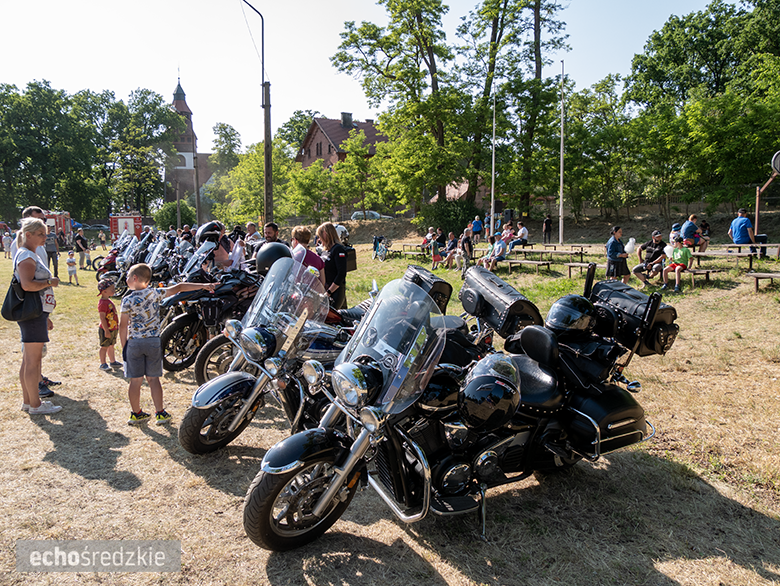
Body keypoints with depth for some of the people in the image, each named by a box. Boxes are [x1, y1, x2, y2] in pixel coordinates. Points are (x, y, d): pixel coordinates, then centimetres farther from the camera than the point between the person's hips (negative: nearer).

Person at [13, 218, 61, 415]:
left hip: (36, 313, 10)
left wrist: (45, 317, 23)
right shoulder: (26, 256, -13)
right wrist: (50, 282, -13)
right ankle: (35, 405, 5)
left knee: (28, 360, 15)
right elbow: (27, 285, -28)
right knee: (33, 360, -3)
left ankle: (27, 401, 25)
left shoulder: (32, 255, 18)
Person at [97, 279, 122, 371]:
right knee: (104, 347, 3)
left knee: (111, 346, 18)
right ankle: (103, 364, 13)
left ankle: (113, 361, 29)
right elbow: (102, 318, -23)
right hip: (106, 330, -9)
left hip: (113, 329, 9)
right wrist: (106, 331, -24)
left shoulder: (109, 301, 9)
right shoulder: (102, 303, -21)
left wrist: (116, 327, 22)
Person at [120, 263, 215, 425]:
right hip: (154, 341, 2)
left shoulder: (127, 300, -7)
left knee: (135, 381, 8)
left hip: (134, 342, -2)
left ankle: (136, 413, 20)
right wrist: (203, 285, 1)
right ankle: (160, 413, 12)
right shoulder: (155, 293, -2)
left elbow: (123, 325, -6)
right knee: (153, 379, 11)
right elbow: (179, 287, -1)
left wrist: (124, 345, 4)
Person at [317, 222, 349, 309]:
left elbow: (341, 274, -17)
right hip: (326, 290, 8)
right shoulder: (325, 250, 17)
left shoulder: (338, 249, -10)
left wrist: (329, 292, -18)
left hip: (336, 291, -8)